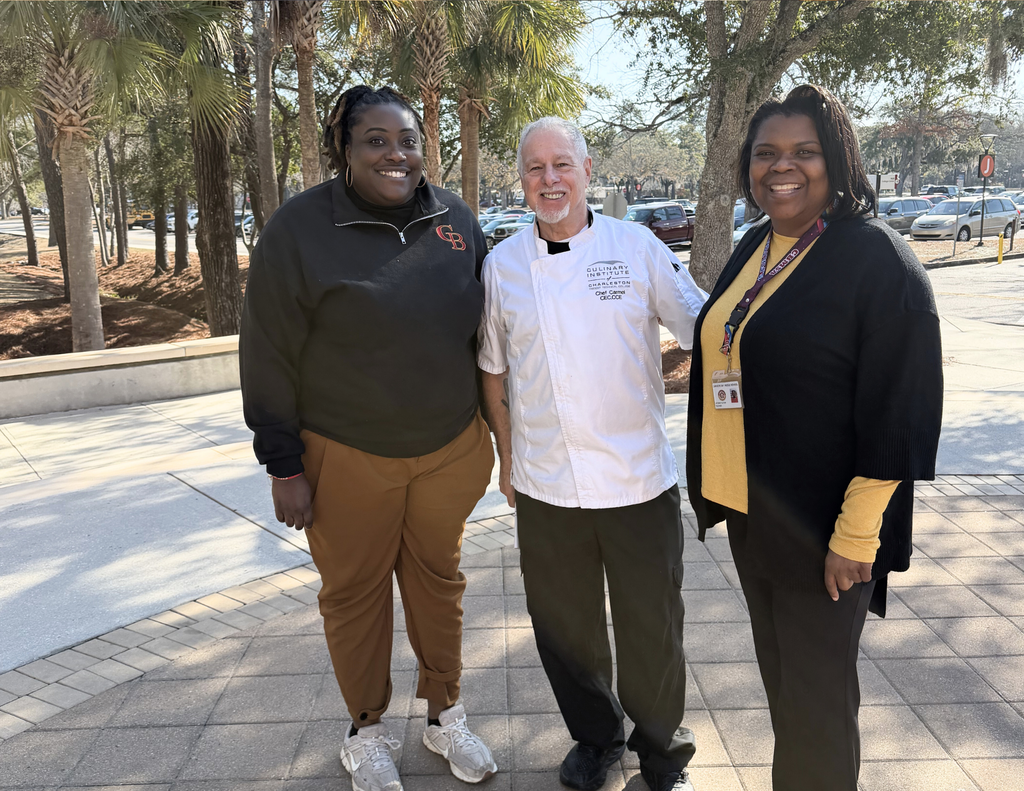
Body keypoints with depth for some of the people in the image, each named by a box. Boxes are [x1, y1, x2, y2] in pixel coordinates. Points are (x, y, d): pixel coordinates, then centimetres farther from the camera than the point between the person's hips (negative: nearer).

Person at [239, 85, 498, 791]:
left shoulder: (455, 220, 1)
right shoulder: (300, 230, -12)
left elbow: (482, 330, 10)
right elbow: (269, 356, -10)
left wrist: (493, 427, 11)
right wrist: (285, 467, -9)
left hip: (450, 449, 3)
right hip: (346, 459, -3)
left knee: (438, 581, 17)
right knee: (355, 592, 12)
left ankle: (446, 713, 38)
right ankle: (368, 730, 35)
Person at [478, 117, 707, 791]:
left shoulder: (638, 247, -3)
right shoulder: (502, 265, 3)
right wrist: (507, 456, 12)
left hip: (639, 479, -1)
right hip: (544, 483, 2)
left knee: (653, 626, 11)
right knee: (565, 625, 16)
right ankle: (595, 736, 42)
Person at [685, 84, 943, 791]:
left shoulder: (879, 259, -15)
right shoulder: (755, 248, 8)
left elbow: (900, 413, -17)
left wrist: (856, 535, -19)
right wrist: (717, 484, 17)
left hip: (821, 527, -7)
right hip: (751, 512, 7)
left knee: (816, 693, 7)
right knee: (778, 674, 22)